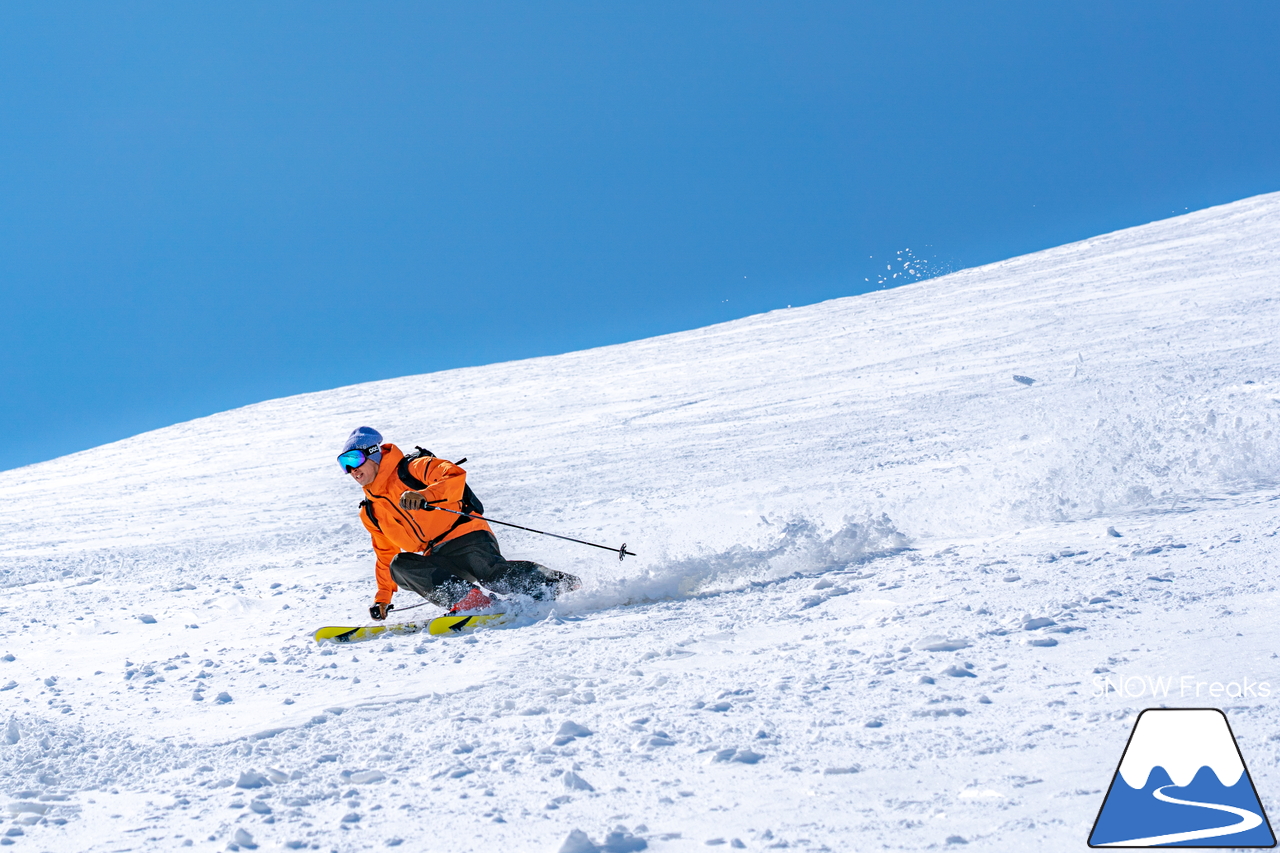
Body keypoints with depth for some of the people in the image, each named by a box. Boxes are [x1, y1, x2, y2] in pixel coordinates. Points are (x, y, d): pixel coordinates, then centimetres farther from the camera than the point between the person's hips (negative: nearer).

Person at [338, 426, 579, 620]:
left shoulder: (411, 469, 1)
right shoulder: (370, 513, 21)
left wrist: (425, 495, -29)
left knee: (493, 574, -31)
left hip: (466, 537, -6)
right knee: (399, 566, -23)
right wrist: (383, 597, 29)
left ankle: (563, 585, -20)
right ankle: (465, 599, -34)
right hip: (437, 562, 6)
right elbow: (386, 554, 32)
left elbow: (455, 475, -15)